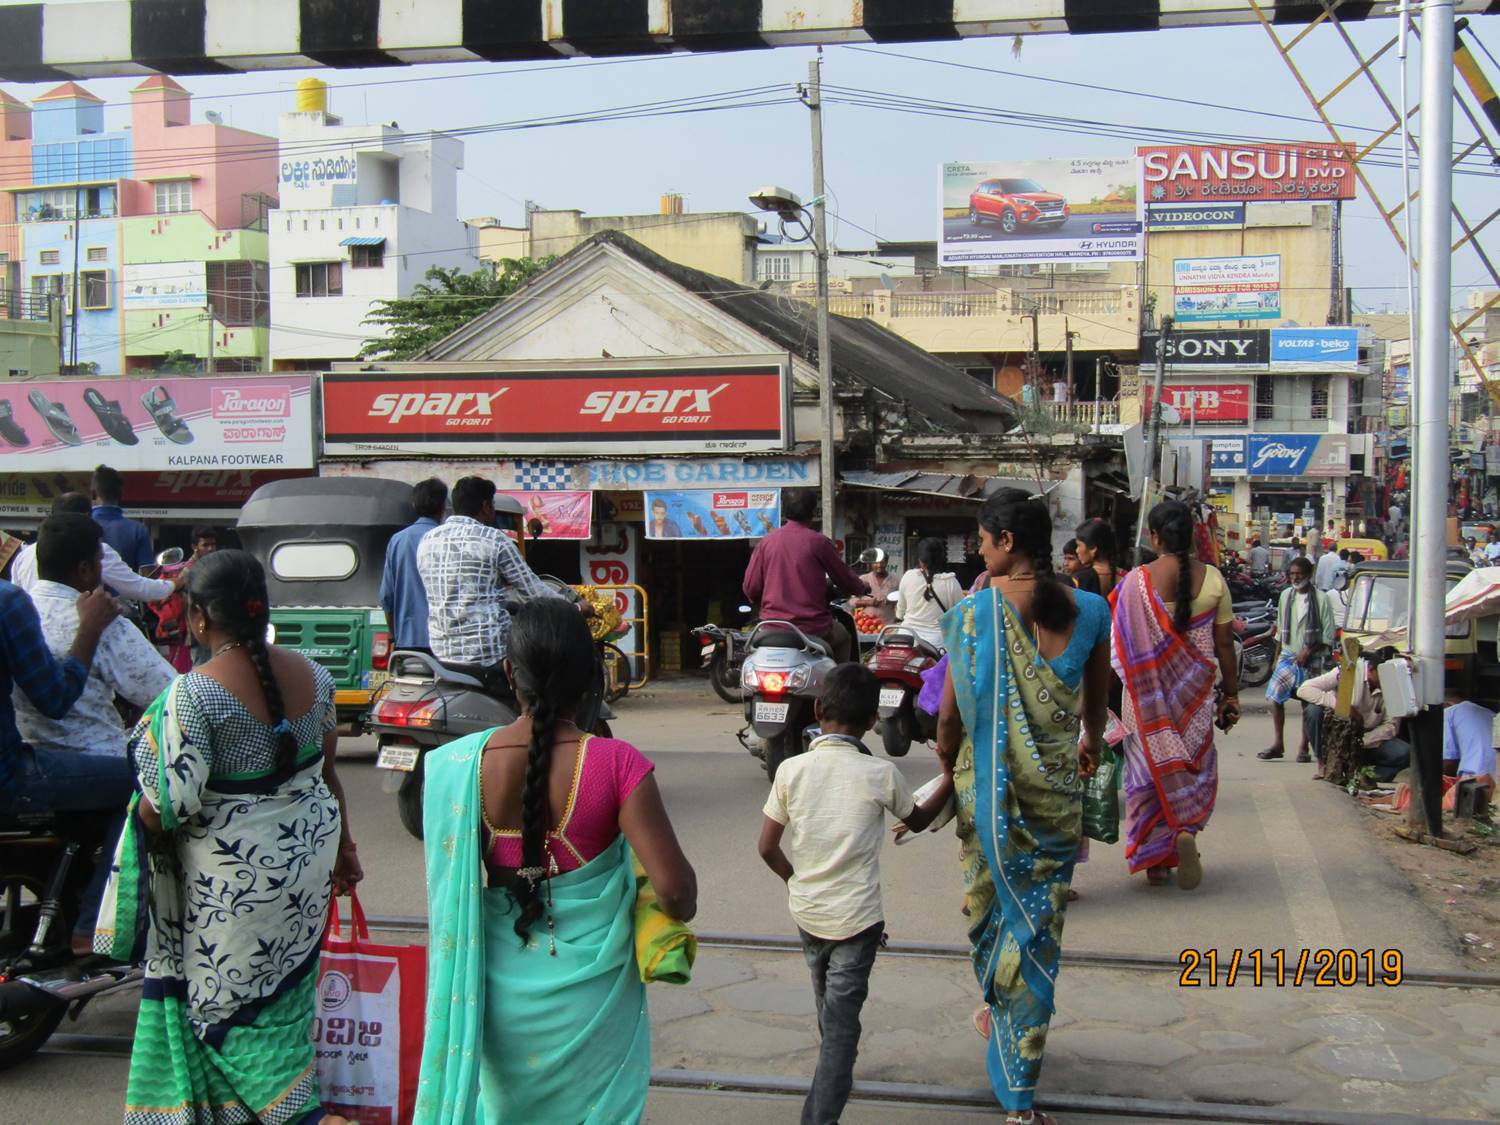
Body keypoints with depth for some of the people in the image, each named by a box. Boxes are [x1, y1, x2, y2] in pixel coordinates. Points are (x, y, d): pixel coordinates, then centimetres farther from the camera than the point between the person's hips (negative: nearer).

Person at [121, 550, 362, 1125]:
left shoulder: (194, 695, -22)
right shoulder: (312, 675, -3)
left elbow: (167, 807, -23)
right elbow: (327, 771, 8)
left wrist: (147, 815, 0)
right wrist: (342, 846, 20)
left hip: (233, 876, -6)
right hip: (307, 860, 7)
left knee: (231, 1008, 9)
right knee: (281, 995, 22)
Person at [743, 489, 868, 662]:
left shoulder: (766, 542, 3)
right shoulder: (818, 542, -6)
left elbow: (751, 588, 3)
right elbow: (845, 579, 4)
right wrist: (862, 588, 26)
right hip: (812, 627, -2)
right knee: (843, 637, 25)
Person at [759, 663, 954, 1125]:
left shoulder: (791, 770, -10)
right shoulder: (880, 774, -14)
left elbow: (767, 847, -4)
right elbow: (917, 820, 7)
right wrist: (949, 780, 21)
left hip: (806, 912, 4)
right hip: (856, 918, -3)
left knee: (829, 1008, 27)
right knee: (842, 1022, 3)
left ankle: (836, 1073, 50)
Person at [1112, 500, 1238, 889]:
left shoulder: (1136, 582, -10)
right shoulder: (1212, 579, -5)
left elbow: (1122, 647, -7)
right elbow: (1224, 644, -1)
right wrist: (1231, 694, 8)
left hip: (1147, 695, -1)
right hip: (1195, 693, 1)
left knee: (1150, 768, 11)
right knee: (1195, 767, 17)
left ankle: (1155, 859, 12)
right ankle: (1186, 832, -5)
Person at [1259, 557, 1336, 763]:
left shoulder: (1321, 599, -7)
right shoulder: (1286, 595, 8)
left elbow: (1329, 634, -7)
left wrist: (1308, 652, -13)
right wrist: (1277, 655, 15)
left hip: (1311, 659, -4)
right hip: (1288, 654, 4)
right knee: (1274, 696, -8)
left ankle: (1304, 748, 12)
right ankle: (1278, 744, -1)